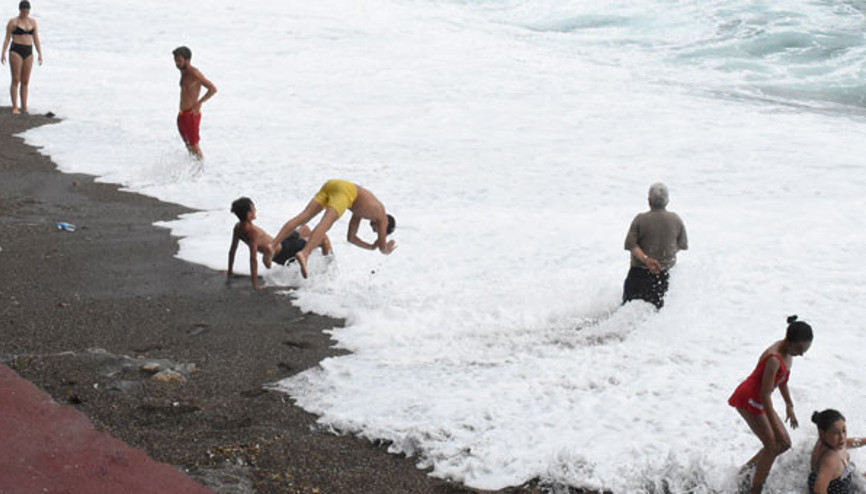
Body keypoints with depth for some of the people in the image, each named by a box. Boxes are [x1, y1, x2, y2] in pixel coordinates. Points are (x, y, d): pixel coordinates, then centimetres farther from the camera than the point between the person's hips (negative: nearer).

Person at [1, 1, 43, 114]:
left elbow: (36, 39, 9)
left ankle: (24, 107, 8)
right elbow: (7, 38, -3)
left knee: (25, 81, 5)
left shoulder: (33, 22, 9)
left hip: (28, 53, 4)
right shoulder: (12, 22, -2)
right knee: (16, 80, -7)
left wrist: (40, 54, 1)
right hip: (16, 51, -4)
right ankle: (15, 107, -5)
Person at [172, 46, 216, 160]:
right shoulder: (183, 72, 12)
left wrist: (198, 103, -22)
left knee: (194, 146, -7)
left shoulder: (194, 73, -15)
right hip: (182, 115, 9)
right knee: (188, 145, 13)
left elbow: (213, 89, -21)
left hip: (191, 115, -9)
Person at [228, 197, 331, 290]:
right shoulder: (253, 231, -39)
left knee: (305, 229, 33)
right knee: (324, 238, 4)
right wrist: (255, 285, -38)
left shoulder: (238, 228, -14)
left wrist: (230, 273, 6)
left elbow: (232, 251, -6)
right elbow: (253, 258, -39)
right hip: (284, 252, -9)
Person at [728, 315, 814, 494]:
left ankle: (749, 466, 27)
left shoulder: (787, 352, -4)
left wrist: (789, 406, 21)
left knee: (785, 443, 11)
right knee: (773, 446, -8)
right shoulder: (774, 359, -32)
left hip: (758, 401, 9)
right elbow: (765, 395, -29)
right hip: (748, 400, -9)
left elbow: (782, 380, 14)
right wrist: (776, 429, -26)